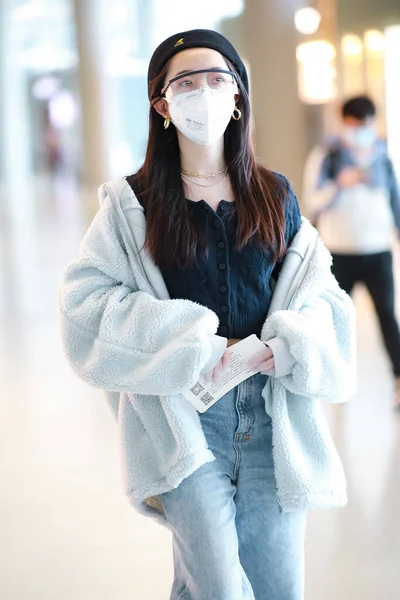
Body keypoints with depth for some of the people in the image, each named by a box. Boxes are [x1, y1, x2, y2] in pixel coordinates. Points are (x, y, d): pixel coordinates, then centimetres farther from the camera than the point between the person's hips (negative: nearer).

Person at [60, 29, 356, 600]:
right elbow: (87, 304, -7)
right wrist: (194, 345, -14)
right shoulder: (133, 203, 1)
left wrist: (288, 345, -10)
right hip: (182, 417, -3)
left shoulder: (275, 195, 9)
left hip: (273, 415, 3)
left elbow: (321, 296, 11)